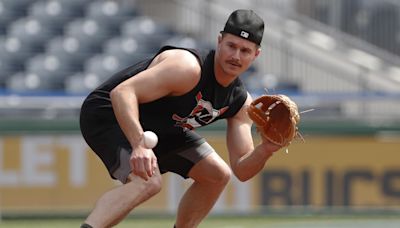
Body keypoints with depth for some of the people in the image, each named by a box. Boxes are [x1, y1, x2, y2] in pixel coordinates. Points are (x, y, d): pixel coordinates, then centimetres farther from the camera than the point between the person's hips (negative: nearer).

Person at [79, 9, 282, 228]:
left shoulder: (240, 101, -5)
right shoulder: (189, 68, -29)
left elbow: (241, 171, -2)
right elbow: (122, 92, -38)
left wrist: (265, 150, -25)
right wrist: (140, 145, -51)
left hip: (158, 127, 9)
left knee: (218, 175, 11)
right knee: (148, 182, -33)